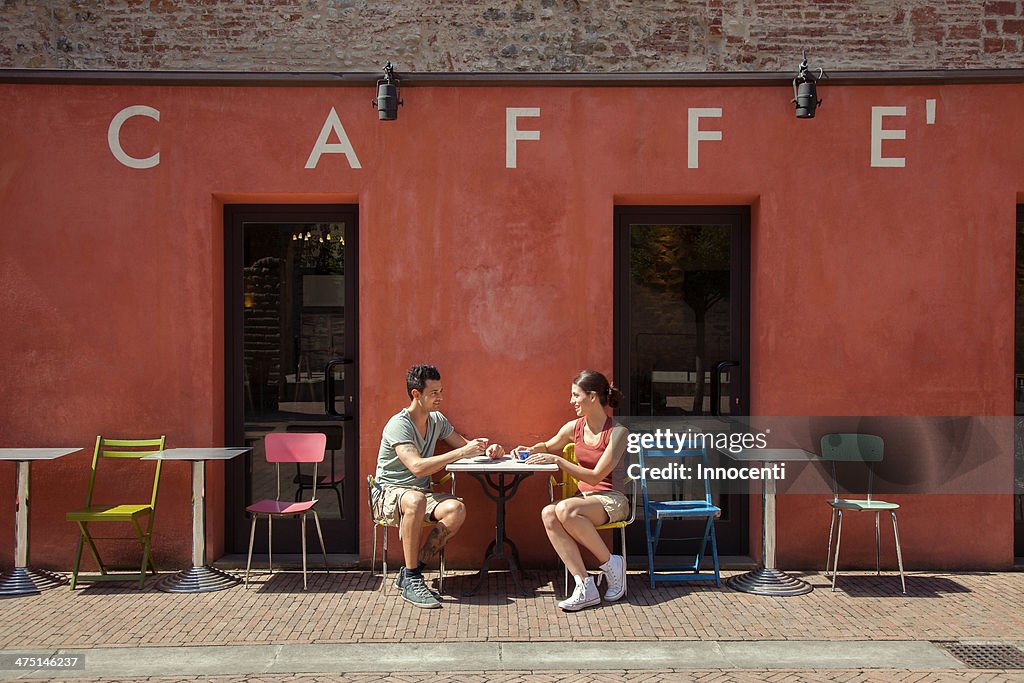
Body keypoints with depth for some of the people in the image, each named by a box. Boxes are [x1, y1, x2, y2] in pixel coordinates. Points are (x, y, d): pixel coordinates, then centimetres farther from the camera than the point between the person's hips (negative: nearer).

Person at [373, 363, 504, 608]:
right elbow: (417, 467, -31)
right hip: (390, 492, -6)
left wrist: (486, 450, -3)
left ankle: (410, 573, -13)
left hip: (421, 491, 6)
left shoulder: (437, 420, 6)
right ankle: (411, 581, -28)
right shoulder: (398, 425, -18)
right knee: (416, 501, -41)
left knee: (456, 510, -25)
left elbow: (463, 444, 20)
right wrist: (461, 453, -30)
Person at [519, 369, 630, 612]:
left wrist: (557, 460, -20)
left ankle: (611, 564, -14)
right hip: (585, 498, 6)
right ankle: (585, 587, -27)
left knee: (565, 509, -35)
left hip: (611, 499, -6)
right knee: (548, 514, -28)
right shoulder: (574, 428, 6)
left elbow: (596, 477, -17)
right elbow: (548, 446, 27)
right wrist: (530, 451, 5)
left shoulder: (617, 432, -11)